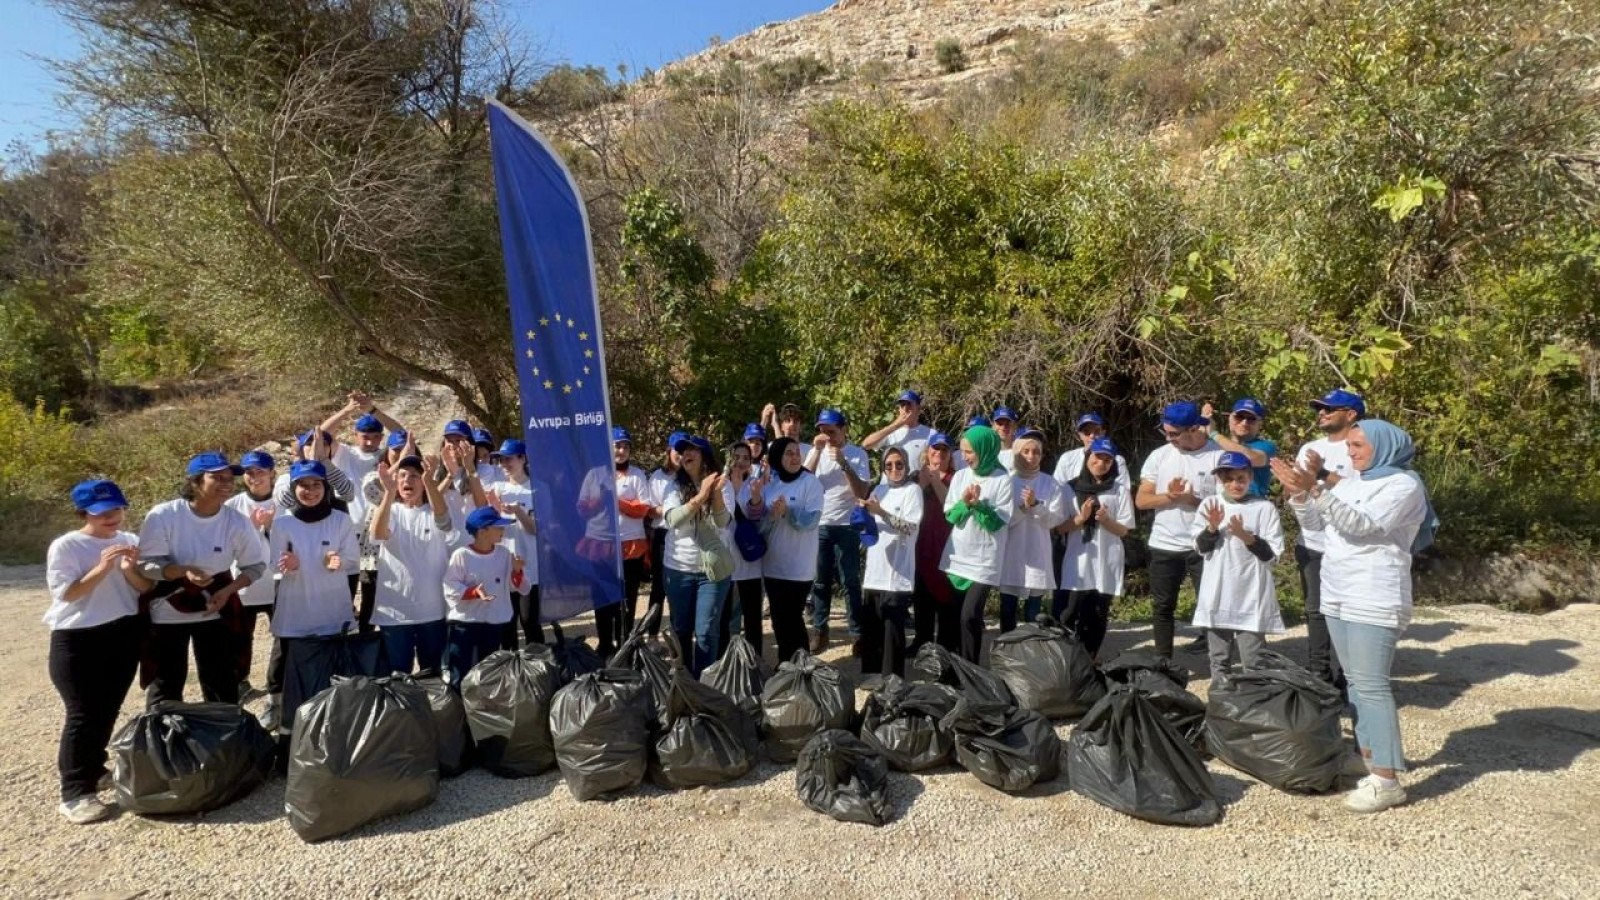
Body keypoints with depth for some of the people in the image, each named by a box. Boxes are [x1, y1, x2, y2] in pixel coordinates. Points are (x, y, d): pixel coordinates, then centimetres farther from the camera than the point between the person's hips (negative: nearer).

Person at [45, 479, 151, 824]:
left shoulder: (130, 541, 4)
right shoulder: (65, 546, -9)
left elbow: (148, 588, 2)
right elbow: (64, 593, -15)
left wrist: (131, 569, -18)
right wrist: (101, 568, -26)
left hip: (124, 635, 5)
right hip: (76, 639, -4)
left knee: (107, 711, 13)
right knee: (83, 714, -5)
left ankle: (91, 768, 33)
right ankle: (75, 793, 1)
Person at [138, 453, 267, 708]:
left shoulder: (237, 522, -14)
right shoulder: (162, 516, -18)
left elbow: (256, 566, -3)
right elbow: (146, 564, -15)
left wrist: (227, 591, -18)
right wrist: (183, 571, -32)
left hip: (215, 611, 1)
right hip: (167, 613, -1)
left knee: (222, 685, 9)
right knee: (165, 685, 11)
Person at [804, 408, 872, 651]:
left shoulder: (857, 454, -4)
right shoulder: (816, 451, 6)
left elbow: (862, 492, -11)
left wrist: (844, 463, -20)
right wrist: (817, 451, -13)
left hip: (846, 527, -3)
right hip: (818, 526, 3)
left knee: (850, 581, 2)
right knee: (820, 581, 9)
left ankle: (858, 632, 11)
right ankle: (819, 630, 18)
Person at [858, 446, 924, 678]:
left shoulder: (912, 490, -3)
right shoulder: (880, 489, 15)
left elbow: (911, 527, -14)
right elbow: (868, 525, 22)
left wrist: (880, 511, -22)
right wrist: (865, 511, 0)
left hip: (897, 573, -6)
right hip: (874, 572, 6)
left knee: (892, 628, -6)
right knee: (870, 627, 10)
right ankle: (870, 677, 20)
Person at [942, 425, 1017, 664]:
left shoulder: (1003, 480, -8)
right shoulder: (960, 476, 4)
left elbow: (1000, 522, -10)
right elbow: (950, 515, 3)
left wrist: (979, 505, -23)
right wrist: (964, 502, -15)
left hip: (984, 559, -5)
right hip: (958, 555, 5)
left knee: (970, 616, -10)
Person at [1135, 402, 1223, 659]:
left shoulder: (1219, 456, -7)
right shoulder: (1159, 456, 1)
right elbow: (1141, 500, 0)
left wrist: (1193, 500, -21)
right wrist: (1169, 497, -18)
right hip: (1164, 546, 3)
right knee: (1162, 608, 10)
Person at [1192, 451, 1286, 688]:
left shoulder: (1264, 508, -5)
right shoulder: (1209, 505, 3)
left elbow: (1271, 554, -6)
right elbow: (1201, 548, 0)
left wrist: (1246, 535, -20)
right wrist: (1213, 527, -17)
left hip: (1251, 595, -3)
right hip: (1217, 593, 3)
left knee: (1252, 660, 2)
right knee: (1218, 657, 14)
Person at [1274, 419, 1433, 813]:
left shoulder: (1403, 484, -8)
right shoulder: (1351, 483, 15)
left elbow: (1362, 524, -22)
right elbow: (1314, 521, 11)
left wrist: (1315, 490, -31)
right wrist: (1298, 493, -7)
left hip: (1375, 601, -8)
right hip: (1337, 596, 8)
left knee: (1371, 686, -10)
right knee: (1356, 683, 12)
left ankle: (1387, 780, -5)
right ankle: (1369, 761, 21)